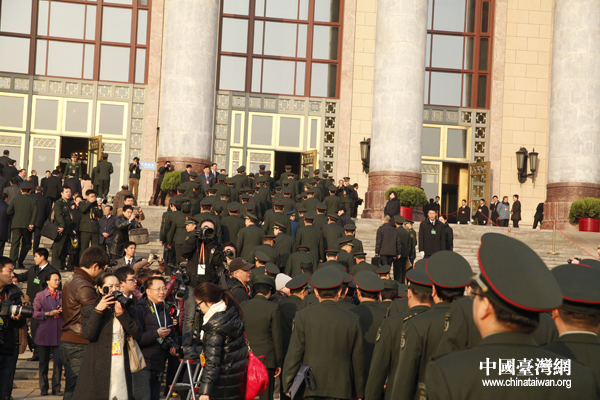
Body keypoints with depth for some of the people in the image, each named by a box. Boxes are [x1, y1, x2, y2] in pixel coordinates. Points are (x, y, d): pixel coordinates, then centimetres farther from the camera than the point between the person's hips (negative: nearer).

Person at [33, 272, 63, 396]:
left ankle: (56, 388, 7)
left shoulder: (62, 295, 9)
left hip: (59, 332, 1)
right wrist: (49, 313, -12)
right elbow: (35, 313, -1)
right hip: (44, 332, -1)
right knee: (43, 361, 5)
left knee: (59, 361, -5)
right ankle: (44, 388, 18)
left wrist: (63, 311, -5)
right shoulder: (40, 295, 2)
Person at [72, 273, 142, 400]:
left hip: (122, 368, 2)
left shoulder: (128, 309, 14)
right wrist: (98, 310, -14)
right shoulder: (89, 310, 7)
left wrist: (122, 313, -8)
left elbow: (137, 334, 0)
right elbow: (87, 334, -10)